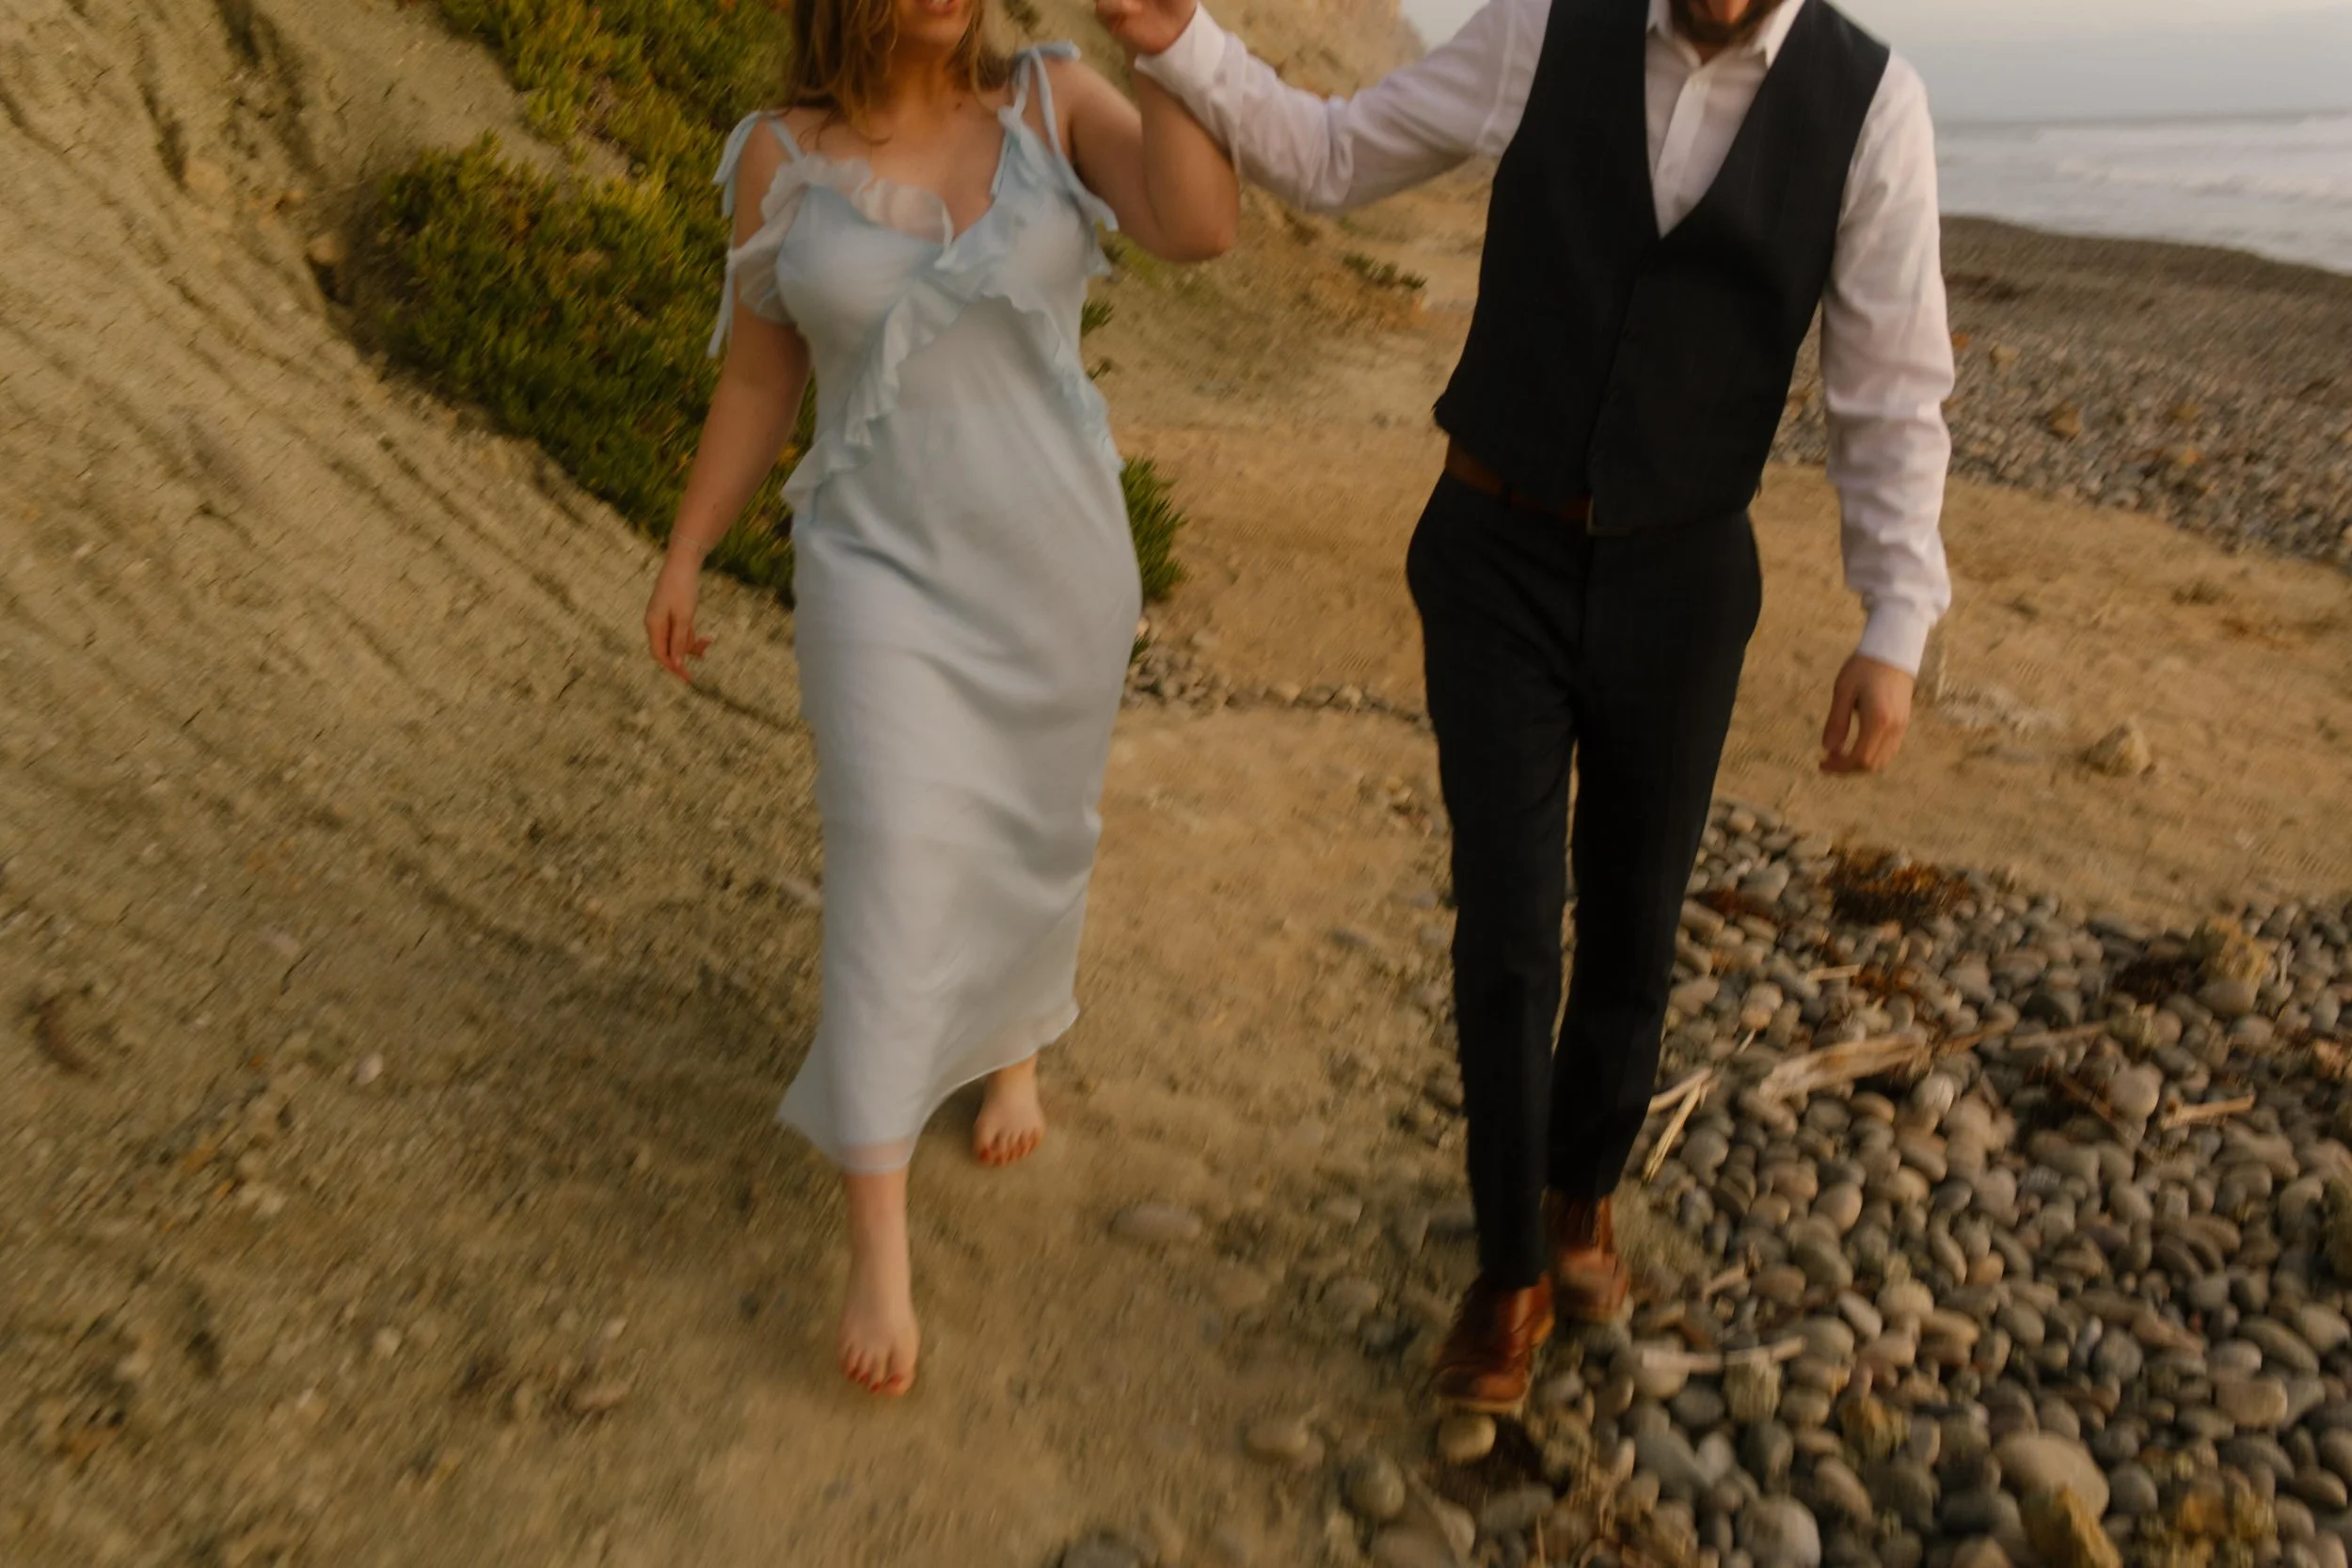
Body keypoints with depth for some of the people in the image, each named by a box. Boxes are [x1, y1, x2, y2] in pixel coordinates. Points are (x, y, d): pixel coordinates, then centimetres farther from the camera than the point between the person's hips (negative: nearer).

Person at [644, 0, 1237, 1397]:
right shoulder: (780, 155, -4)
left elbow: (1202, 225, -20)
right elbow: (760, 379, 4)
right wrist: (685, 554, 6)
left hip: (1060, 561, 2)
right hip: (884, 574, -1)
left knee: (1034, 839, 17)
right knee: (894, 892, -6)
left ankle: (1014, 1036, 48)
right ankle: (879, 1252, 6)